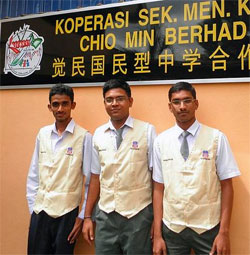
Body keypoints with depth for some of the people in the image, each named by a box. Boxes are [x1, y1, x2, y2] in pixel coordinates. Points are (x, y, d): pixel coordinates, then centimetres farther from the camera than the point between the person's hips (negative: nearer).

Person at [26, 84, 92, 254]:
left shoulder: (84, 137, -9)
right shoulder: (43, 134, 4)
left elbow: (90, 181, -7)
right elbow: (33, 174, 9)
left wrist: (83, 216, -5)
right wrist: (32, 205, 7)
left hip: (67, 212, -3)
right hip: (40, 210, 4)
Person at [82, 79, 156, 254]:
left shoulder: (147, 131, -9)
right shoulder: (98, 134, 3)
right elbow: (96, 177, 8)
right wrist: (87, 216, 9)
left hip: (138, 216, -3)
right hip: (105, 216, 3)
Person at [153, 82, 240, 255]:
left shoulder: (216, 138, -7)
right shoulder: (161, 141, -2)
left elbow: (226, 186, -4)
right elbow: (159, 189, 0)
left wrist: (224, 232, -7)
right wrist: (157, 234, 0)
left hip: (207, 229, -1)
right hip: (171, 228, 2)